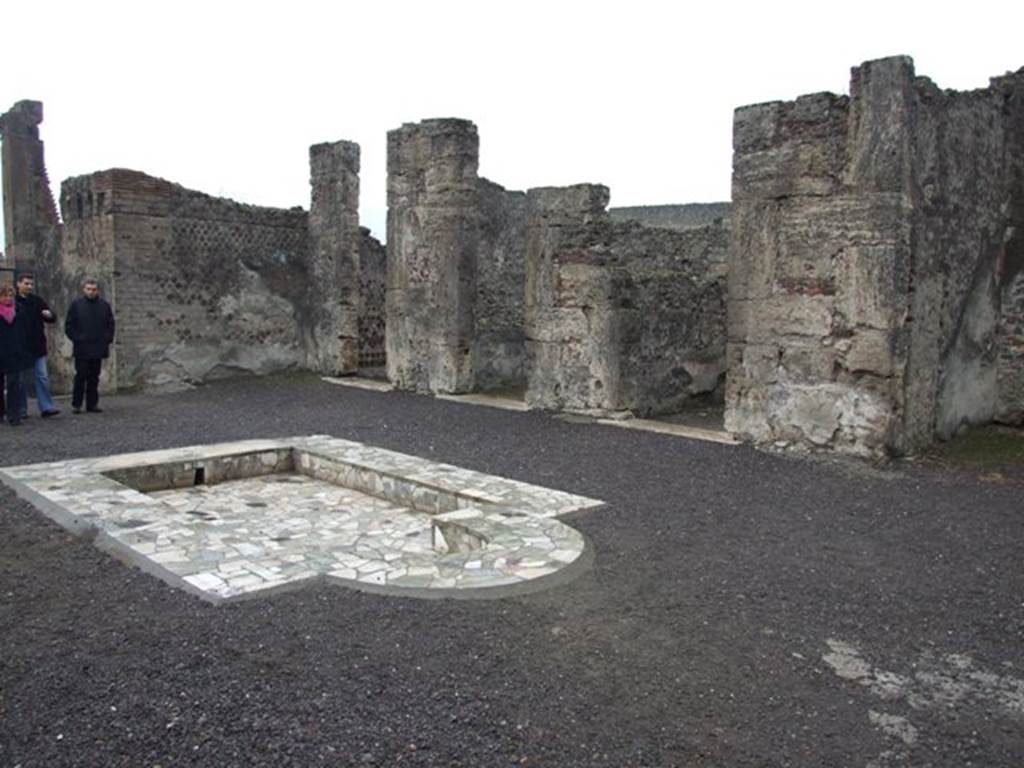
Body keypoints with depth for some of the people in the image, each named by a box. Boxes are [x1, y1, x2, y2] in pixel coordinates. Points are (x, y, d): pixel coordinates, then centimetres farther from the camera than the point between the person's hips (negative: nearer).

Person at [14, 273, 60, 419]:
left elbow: (53, 318, 9)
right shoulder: (13, 302, -2)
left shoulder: (37, 301, 10)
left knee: (43, 377, -1)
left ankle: (46, 407, 0)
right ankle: (21, 410, 12)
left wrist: (50, 315, -15)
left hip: (38, 347, 3)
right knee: (22, 380, 4)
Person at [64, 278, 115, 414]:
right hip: (82, 349, -2)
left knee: (94, 377, 6)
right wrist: (76, 339, -4)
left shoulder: (104, 305, 9)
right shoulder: (76, 304, 2)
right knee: (81, 376, -3)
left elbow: (110, 325, 13)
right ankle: (76, 404, 5)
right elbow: (69, 325, 4)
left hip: (98, 349, 3)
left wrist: (107, 340, 4)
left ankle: (92, 404, 11)